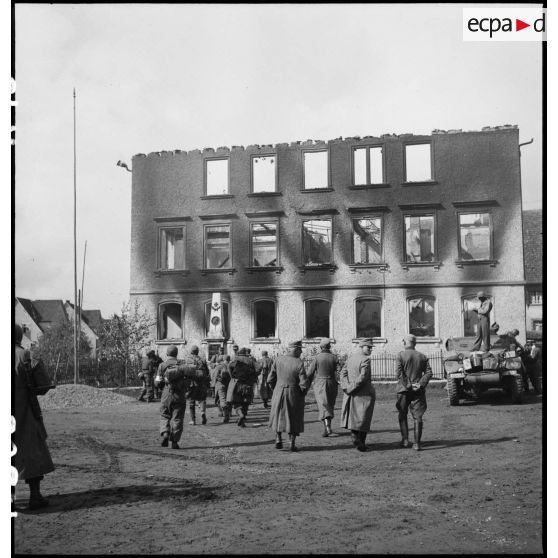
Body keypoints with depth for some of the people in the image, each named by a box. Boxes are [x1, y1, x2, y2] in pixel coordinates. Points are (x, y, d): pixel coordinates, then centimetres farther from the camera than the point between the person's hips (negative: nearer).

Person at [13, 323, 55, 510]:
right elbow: (28, 384, -12)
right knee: (32, 451, 4)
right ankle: (35, 496, 2)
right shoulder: (22, 354, -10)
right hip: (22, 410, -4)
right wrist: (37, 411, -6)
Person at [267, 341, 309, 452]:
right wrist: (302, 394, 1)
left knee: (278, 415, 21)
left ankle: (278, 439, 14)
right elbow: (304, 384, -18)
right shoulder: (299, 364, -16)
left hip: (279, 393, 3)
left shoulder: (278, 360, -6)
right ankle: (292, 444, 11)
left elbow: (270, 379, -2)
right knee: (294, 419, 13)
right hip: (294, 394, -2)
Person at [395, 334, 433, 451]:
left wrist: (407, 386, -11)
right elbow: (429, 373, -1)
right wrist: (420, 384, -7)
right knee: (417, 416, 4)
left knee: (403, 415, 14)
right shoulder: (422, 356, 7)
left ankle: (405, 440, 12)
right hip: (418, 391, 2)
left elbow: (399, 373, -14)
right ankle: (417, 443, 0)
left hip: (404, 390, -2)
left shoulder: (401, 355, -4)